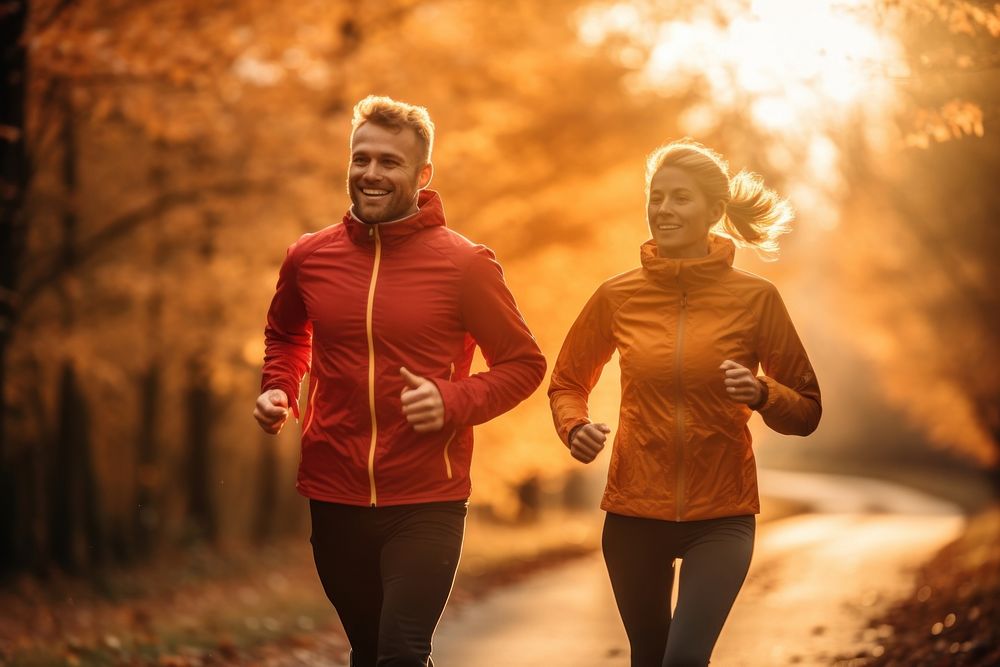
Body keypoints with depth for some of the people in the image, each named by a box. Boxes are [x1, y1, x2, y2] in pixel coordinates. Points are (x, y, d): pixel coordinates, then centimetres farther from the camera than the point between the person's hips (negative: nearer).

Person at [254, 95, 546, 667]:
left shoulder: (465, 264, -7)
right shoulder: (310, 258, 3)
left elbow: (524, 362, 0)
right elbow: (284, 336, 23)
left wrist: (454, 401, -17)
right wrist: (277, 390, 3)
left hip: (426, 505, -4)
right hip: (335, 501, 4)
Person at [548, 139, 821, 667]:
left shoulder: (755, 298, -5)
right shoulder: (618, 296, -1)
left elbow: (806, 413, 1)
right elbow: (566, 382, 14)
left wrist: (761, 394, -20)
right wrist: (575, 427, -7)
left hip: (721, 515, -2)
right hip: (634, 510, 2)